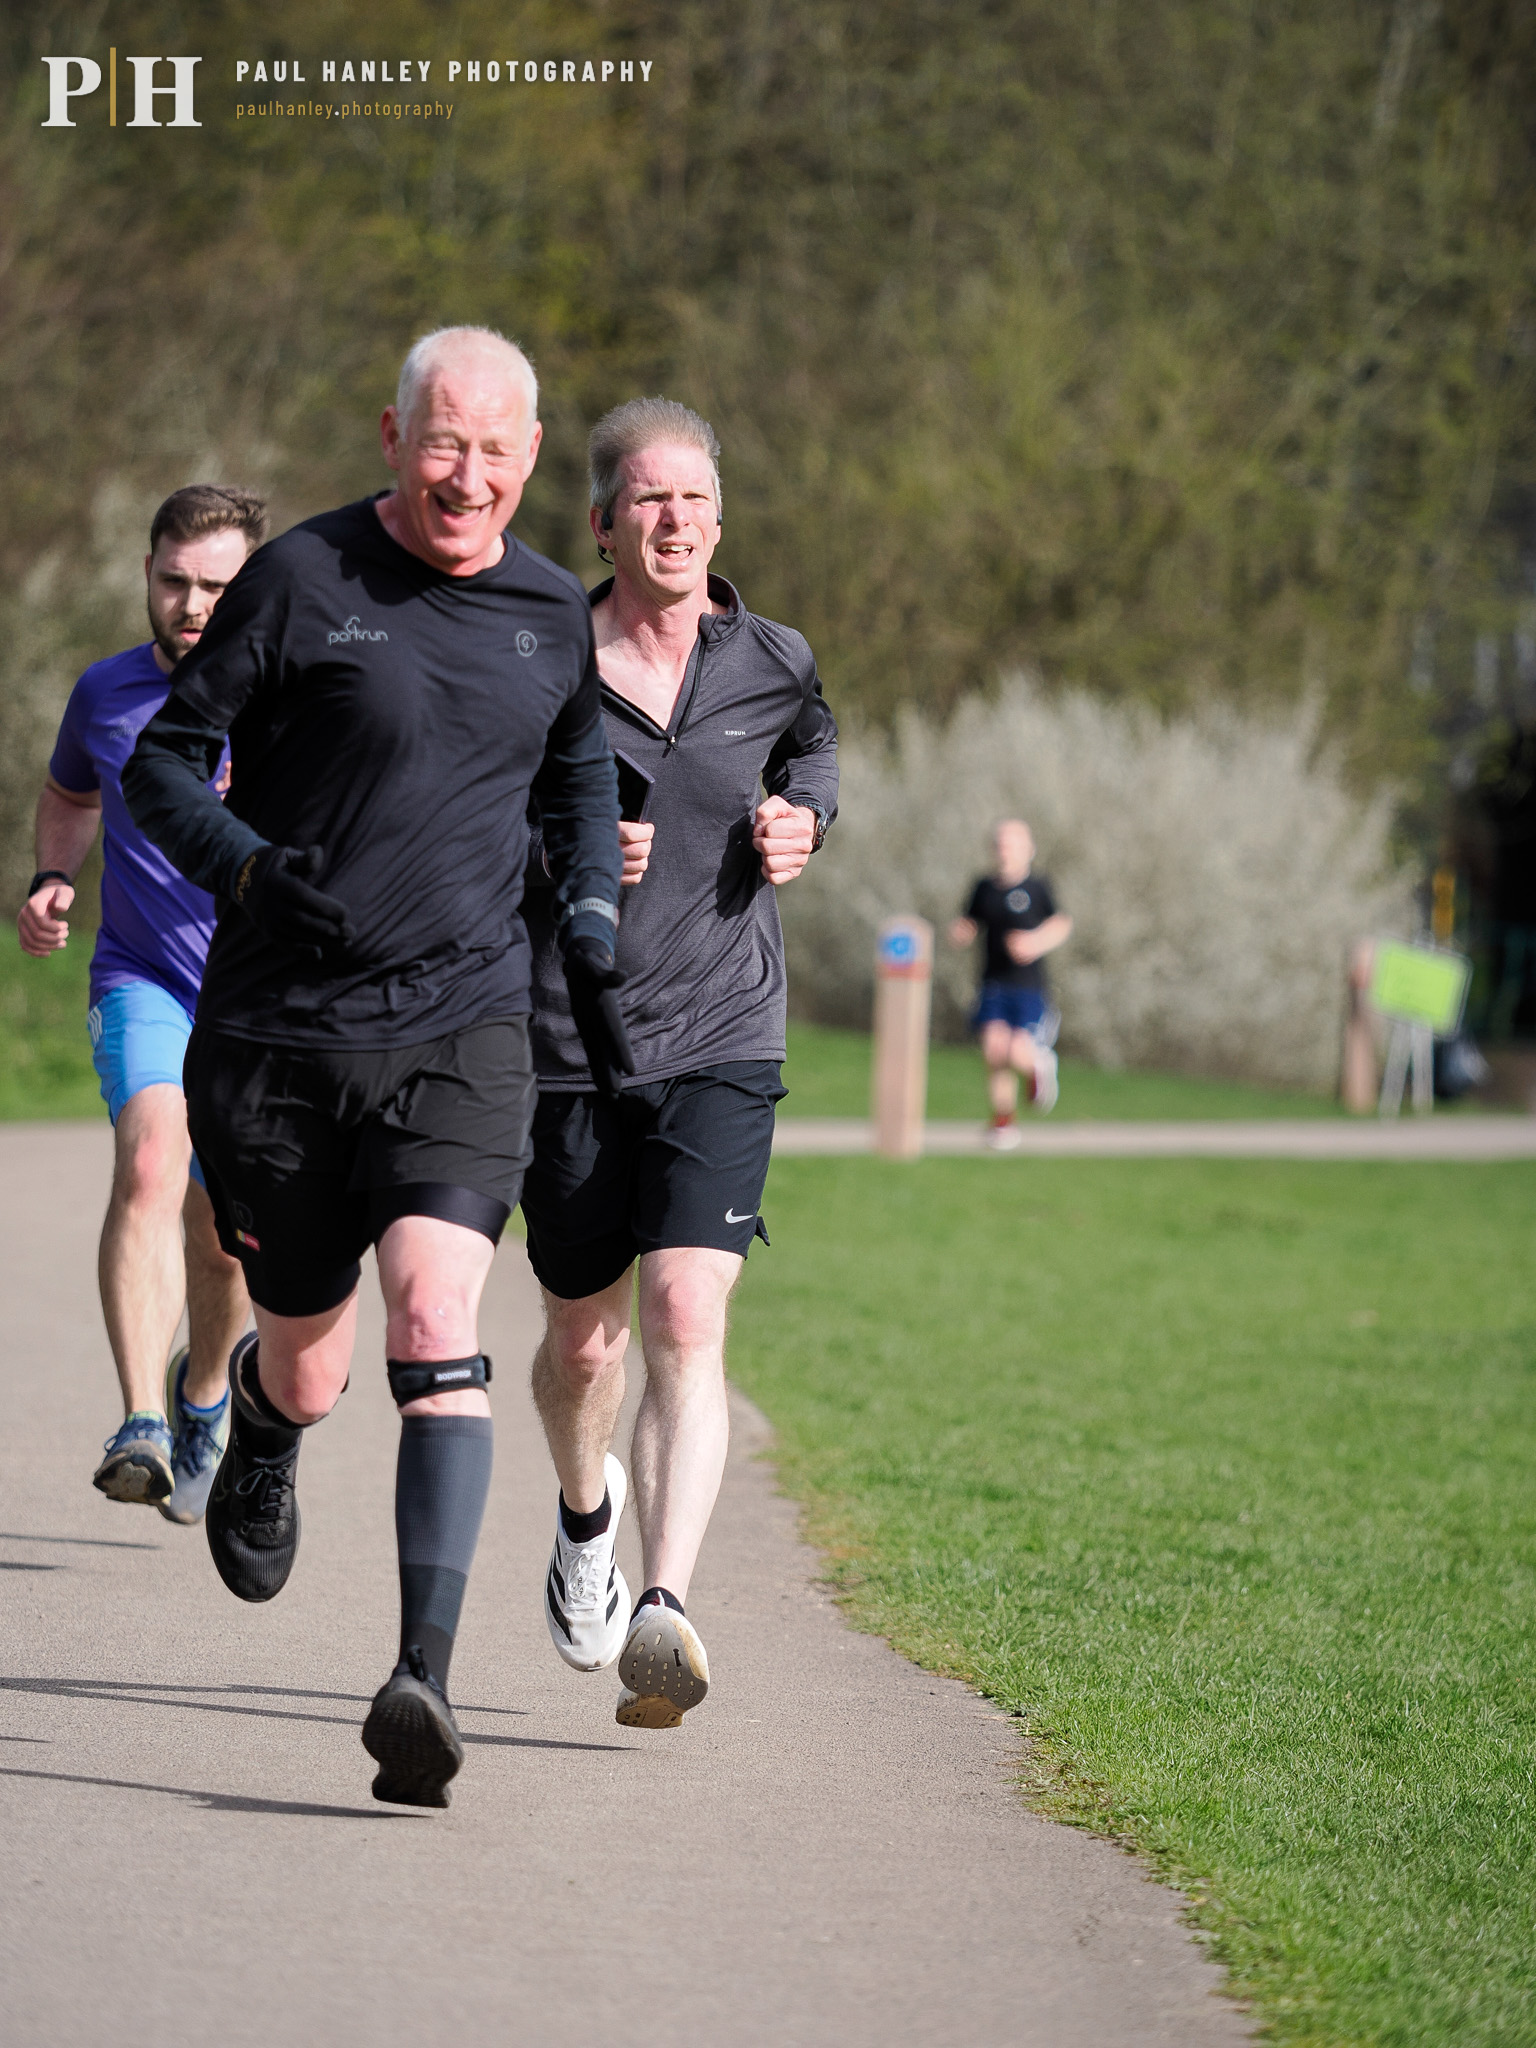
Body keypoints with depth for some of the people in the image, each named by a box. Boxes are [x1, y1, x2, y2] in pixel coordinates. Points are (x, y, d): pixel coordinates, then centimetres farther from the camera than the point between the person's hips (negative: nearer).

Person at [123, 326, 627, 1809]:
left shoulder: (552, 615, 7)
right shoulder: (301, 582, -6)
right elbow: (159, 767, -2)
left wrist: (590, 924, 14)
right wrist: (255, 871, -20)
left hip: (460, 1033, 1)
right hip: (281, 1033, -1)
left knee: (436, 1328, -20)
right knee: (307, 1371, 10)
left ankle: (423, 1676, -25)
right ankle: (259, 1428, 50)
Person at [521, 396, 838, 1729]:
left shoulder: (773, 667, 3)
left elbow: (812, 746, 25)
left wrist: (800, 827, 3)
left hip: (720, 1039, 0)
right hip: (569, 1042, 0)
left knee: (687, 1321, -19)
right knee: (583, 1337, 13)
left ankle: (665, 1616, -27)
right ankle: (585, 1511, 47)